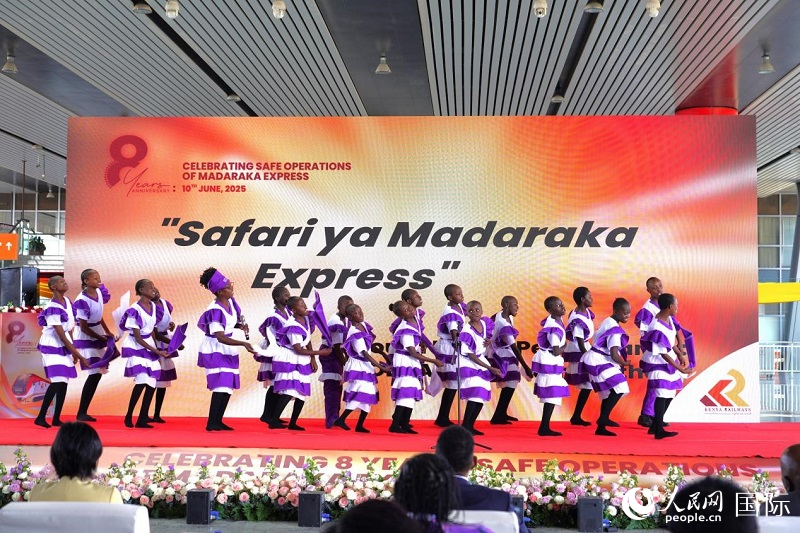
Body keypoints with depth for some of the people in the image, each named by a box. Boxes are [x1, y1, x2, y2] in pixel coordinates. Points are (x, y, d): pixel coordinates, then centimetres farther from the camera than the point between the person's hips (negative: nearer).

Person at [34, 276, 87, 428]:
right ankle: (40, 417, -6)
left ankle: (56, 419, 13)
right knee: (57, 382, -15)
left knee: (64, 383, 6)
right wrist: (79, 355, -21)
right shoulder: (53, 309, -22)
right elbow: (61, 336, -22)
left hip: (64, 347, 8)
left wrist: (73, 350, 9)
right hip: (52, 347, -8)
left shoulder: (67, 302, 2)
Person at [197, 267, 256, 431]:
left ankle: (218, 421, 18)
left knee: (229, 387, 9)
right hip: (215, 350, -8)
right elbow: (220, 337, -29)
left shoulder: (230, 301, 0)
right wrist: (243, 343, -36)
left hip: (228, 350, 8)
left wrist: (240, 326, -5)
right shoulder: (216, 310, -24)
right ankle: (211, 423, -9)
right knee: (221, 386, -14)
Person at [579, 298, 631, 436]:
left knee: (609, 390, 24)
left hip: (597, 360, 10)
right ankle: (602, 421, -21)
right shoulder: (615, 330, -20)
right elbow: (614, 355, -24)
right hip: (599, 362, -10)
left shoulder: (608, 322, 11)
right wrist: (625, 363, -5)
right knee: (619, 389, -18)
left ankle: (604, 420, 43)